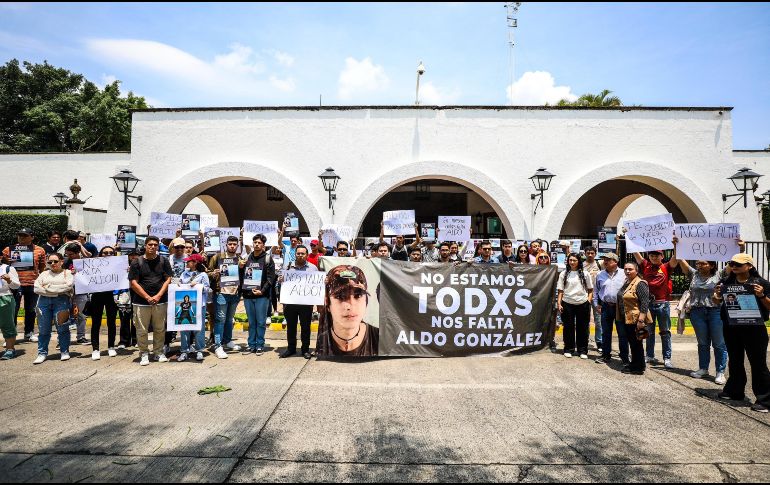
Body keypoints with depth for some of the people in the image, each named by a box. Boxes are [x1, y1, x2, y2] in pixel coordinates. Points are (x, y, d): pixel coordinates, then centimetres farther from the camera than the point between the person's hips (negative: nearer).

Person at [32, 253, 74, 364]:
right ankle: (42, 353, 11)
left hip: (62, 301, -3)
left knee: (62, 328, -3)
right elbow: (36, 288, 7)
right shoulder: (44, 274, 20)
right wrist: (57, 291, -5)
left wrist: (48, 287, -4)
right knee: (43, 329, 3)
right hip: (44, 301, 3)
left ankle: (65, 352, 7)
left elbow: (68, 286, -7)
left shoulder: (68, 273, 10)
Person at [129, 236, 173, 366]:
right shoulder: (137, 262, 2)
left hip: (160, 301, 1)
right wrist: (148, 297, -10)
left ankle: (159, 352, 21)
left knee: (160, 329, 8)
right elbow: (134, 283, -2)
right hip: (141, 302, -1)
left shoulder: (163, 261, 6)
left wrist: (158, 296, -8)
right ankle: (144, 354, 17)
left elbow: (168, 279, 2)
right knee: (142, 330, 4)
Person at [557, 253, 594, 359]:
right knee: (568, 327, 5)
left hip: (582, 304, 0)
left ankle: (583, 351, 16)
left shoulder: (585, 274, 5)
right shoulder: (564, 274, 5)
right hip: (567, 304, 0)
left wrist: (589, 300, -3)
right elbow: (560, 290, 4)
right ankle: (568, 349, 16)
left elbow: (590, 289, 10)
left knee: (582, 328, 6)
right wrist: (559, 303, -4)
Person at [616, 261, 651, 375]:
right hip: (627, 319, 9)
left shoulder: (640, 284, -14)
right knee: (631, 343, 16)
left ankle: (639, 368, 12)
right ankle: (634, 364, 27)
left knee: (636, 343, 1)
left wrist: (641, 320, -24)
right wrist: (620, 317, 21)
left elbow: (645, 303, -20)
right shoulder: (626, 283, 13)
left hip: (635, 320, -9)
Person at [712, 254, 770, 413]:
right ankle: (734, 391, 30)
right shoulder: (726, 282, 6)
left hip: (753, 328, -4)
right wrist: (716, 295, -5)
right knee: (734, 361, 17)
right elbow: (716, 301, 16)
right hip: (731, 328, 4)